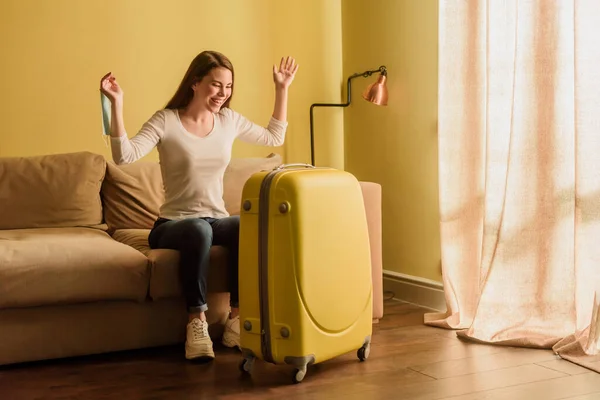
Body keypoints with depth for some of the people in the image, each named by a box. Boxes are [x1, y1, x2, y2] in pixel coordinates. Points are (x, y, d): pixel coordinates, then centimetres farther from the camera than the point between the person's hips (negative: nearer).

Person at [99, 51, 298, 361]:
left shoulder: (229, 120, 11)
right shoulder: (166, 120, -5)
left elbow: (274, 138, 25)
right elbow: (124, 155, -19)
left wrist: (282, 89, 22)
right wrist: (116, 104, -27)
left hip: (216, 220, 4)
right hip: (173, 224, -4)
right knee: (198, 230, -39)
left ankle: (237, 320, -21)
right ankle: (197, 323, -29)